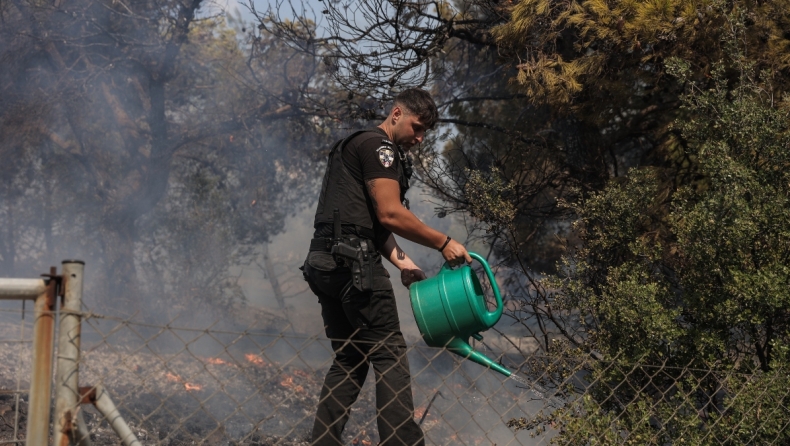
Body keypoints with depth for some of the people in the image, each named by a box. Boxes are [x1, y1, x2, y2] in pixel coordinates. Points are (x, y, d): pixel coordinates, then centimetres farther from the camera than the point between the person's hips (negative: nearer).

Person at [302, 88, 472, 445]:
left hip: (325, 263, 10)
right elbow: (391, 214, -16)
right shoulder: (378, 147, -6)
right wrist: (444, 243, -9)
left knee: (348, 359, 13)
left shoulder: (357, 146, 26)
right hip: (353, 261, -10)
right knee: (389, 355, -8)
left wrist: (401, 261, 12)